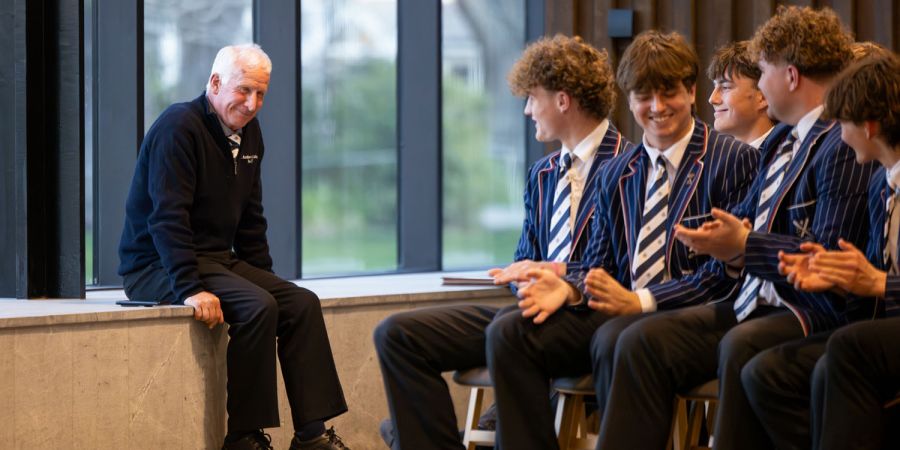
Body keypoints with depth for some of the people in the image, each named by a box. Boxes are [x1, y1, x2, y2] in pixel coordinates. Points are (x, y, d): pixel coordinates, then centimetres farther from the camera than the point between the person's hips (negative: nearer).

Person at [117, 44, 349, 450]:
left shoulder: (249, 134, 12)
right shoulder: (179, 127, -16)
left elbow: (251, 221, 20)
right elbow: (167, 218, -24)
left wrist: (265, 278, 12)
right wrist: (191, 289, -31)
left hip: (218, 260, 9)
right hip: (156, 268, -9)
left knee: (302, 303, -7)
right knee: (257, 307, -28)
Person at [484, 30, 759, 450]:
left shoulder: (733, 160, 0)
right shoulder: (616, 175, 21)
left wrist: (640, 302, -17)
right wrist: (568, 288, -6)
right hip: (619, 313, 6)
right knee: (508, 332, -16)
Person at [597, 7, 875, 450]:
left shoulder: (842, 147, -11)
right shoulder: (779, 142, 19)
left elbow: (827, 259, -18)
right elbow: (746, 215, 27)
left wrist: (743, 245, -18)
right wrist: (725, 241, 4)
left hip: (812, 312, -9)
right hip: (751, 301, 9)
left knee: (741, 347, -37)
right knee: (642, 341, -8)